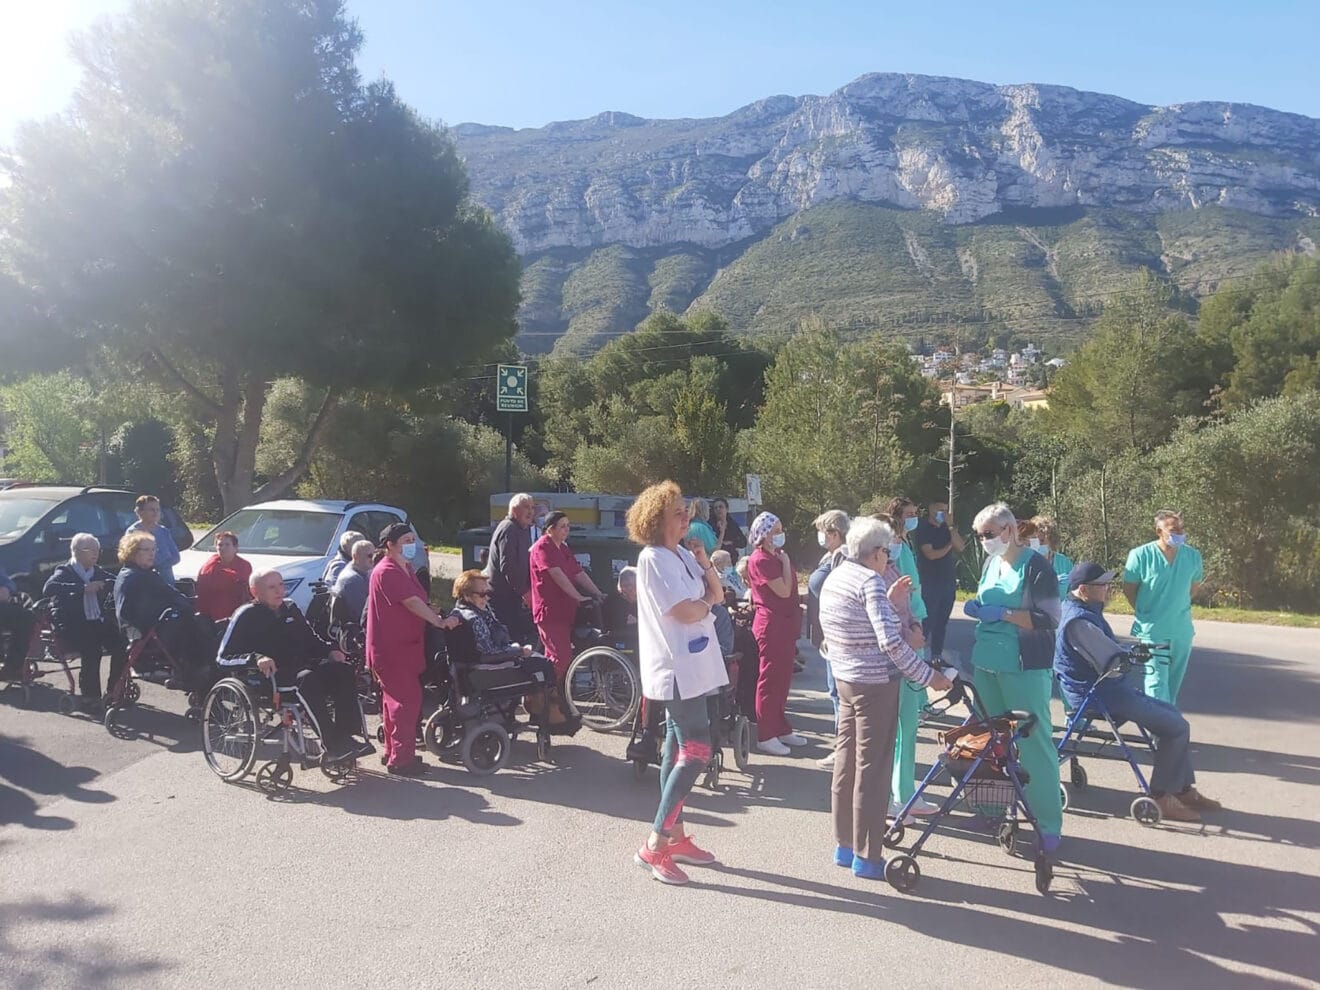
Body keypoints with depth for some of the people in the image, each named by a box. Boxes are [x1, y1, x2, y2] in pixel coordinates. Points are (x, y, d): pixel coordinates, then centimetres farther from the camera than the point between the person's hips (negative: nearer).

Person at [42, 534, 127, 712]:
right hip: (71, 626, -5)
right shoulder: (65, 572, 3)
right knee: (92, 648, -33)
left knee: (121, 643, -24)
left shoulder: (98, 572, 21)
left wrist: (105, 584, -9)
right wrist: (84, 588, -25)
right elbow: (48, 589, -17)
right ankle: (89, 696, -19)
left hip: (98, 622, 5)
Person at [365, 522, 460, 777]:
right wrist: (440, 622, -22)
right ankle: (401, 759, -4)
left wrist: (435, 616, 2)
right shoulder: (387, 572, -17)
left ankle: (392, 753, 26)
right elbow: (412, 603, -22)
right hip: (391, 649, -10)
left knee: (395, 700, 16)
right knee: (407, 701, -9)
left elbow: (418, 601, 15)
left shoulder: (406, 569, 16)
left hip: (404, 646, 10)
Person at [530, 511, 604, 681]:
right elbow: (557, 575, -19)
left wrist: (597, 594, 7)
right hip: (550, 610, -9)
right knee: (563, 657, -13)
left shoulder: (563, 548, 19)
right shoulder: (543, 547, -10)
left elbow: (579, 573, 17)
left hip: (565, 609, 9)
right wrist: (579, 597, -21)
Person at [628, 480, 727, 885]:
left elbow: (717, 594, 10)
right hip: (676, 669, -9)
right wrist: (707, 601, -1)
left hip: (694, 667, 9)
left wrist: (705, 563, -5)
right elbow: (686, 612, -21)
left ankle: (675, 836, 24)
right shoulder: (653, 559, -15)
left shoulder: (683, 555, 12)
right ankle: (655, 845, -4)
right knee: (696, 753, -11)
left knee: (679, 751, 14)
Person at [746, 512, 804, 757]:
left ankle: (781, 729, 25)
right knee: (770, 679, -3)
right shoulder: (760, 560, -14)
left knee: (783, 678, 15)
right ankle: (765, 736, 5)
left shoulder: (776, 557, 15)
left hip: (785, 624, 9)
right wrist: (786, 562, -11)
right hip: (771, 624, -9)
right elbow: (783, 591, -20)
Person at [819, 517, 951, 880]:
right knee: (872, 768, 0)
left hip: (845, 679, 9)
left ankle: (844, 845, 26)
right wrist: (929, 676, -19)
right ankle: (867, 856, 8)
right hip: (875, 683, -9)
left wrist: (888, 600, 18)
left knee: (846, 760, 15)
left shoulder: (835, 577, 9)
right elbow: (891, 642, -25)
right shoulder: (870, 582, -18)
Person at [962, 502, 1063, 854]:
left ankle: (1049, 825, 5)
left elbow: (1049, 619, -16)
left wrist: (1003, 614, -21)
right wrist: (975, 608, 1)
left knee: (1034, 744, -3)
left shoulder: (1035, 566, -11)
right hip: (986, 665, 8)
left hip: (1024, 670, -8)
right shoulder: (991, 563, 10)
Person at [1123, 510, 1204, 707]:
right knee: (1157, 679, -9)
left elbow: (1195, 585, 16)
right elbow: (1129, 588, -2)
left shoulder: (1193, 556, -1)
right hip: (1152, 630, -4)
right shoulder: (1140, 555, -14)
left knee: (1175, 680, 15)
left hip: (1182, 630, 4)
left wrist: (1177, 606, 13)